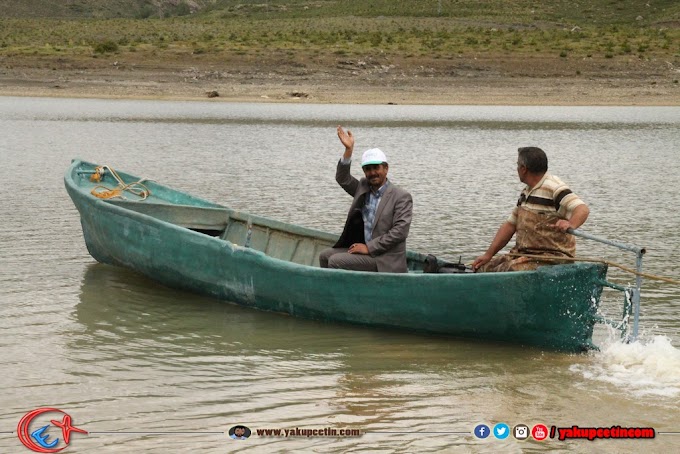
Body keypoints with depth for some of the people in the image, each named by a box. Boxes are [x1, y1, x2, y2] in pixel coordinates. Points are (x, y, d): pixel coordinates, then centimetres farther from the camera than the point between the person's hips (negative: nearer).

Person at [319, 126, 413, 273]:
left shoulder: (401, 197, -10)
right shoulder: (363, 187, 11)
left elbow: (400, 231, -17)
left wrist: (369, 247, -18)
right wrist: (349, 150, -5)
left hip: (385, 260, -8)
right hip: (364, 248, 8)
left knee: (336, 261, -19)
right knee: (325, 255, 1)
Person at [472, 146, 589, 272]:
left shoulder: (553, 187, -11)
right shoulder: (526, 193, 18)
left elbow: (583, 209, -24)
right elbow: (510, 225, 20)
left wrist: (570, 225, -46)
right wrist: (488, 255, 12)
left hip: (552, 257, -9)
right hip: (524, 254, 9)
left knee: (511, 269, -33)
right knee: (483, 268, -3)